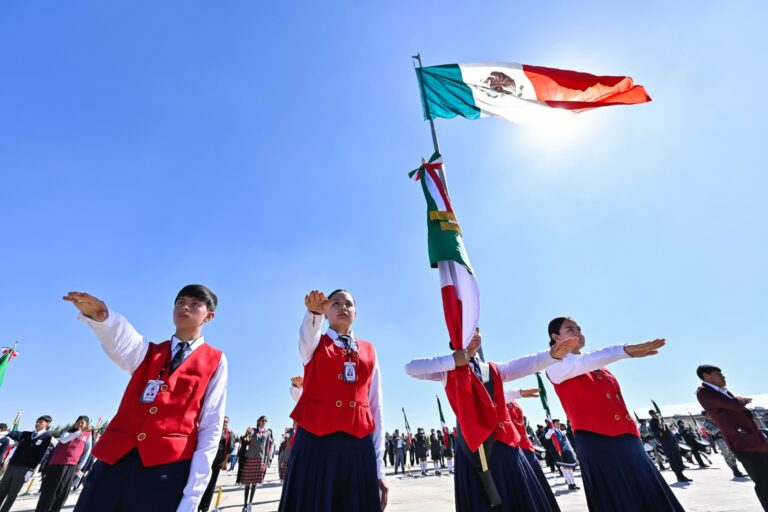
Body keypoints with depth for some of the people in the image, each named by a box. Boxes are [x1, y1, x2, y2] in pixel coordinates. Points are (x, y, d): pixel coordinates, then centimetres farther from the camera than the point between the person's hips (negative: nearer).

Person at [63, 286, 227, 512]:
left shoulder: (215, 361, 5)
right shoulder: (148, 351, 15)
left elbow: (211, 427, -1)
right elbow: (121, 341, -10)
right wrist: (100, 316, -32)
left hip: (167, 465, -2)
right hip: (116, 456, 3)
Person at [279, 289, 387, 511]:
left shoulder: (369, 351, 11)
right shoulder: (314, 344, 7)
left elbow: (376, 408, 10)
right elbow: (308, 330, -20)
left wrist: (379, 468, 7)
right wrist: (315, 311, -43)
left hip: (359, 446, 2)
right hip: (315, 443, -2)